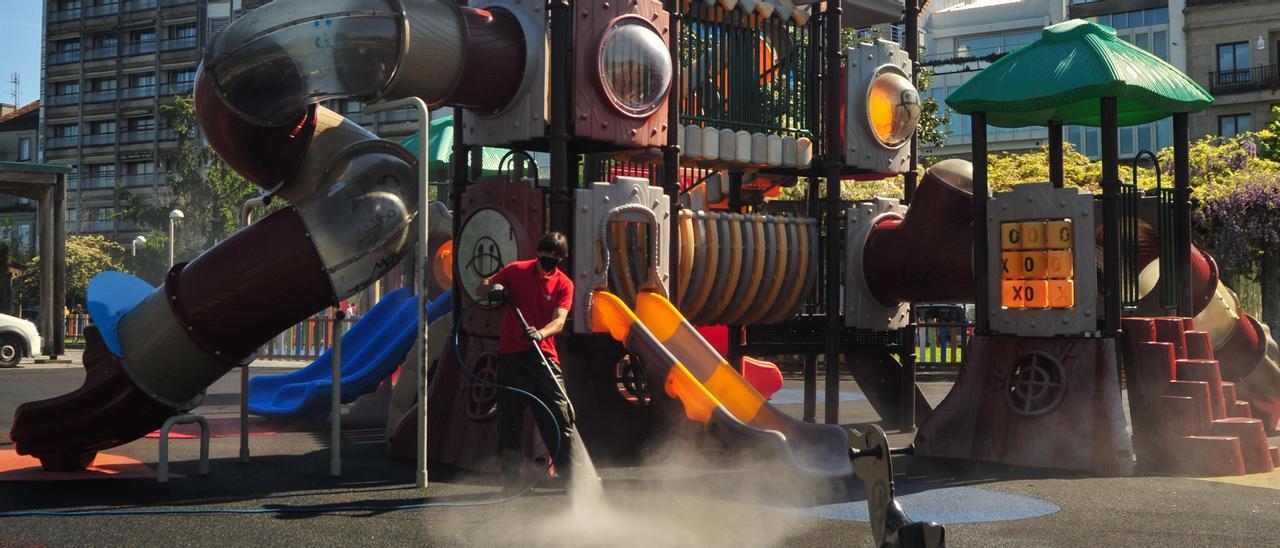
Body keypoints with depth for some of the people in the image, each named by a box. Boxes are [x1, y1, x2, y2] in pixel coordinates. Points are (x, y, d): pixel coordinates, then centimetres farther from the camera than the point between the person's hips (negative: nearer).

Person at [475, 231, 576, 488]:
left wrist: (540, 333, -31)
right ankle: (512, 478, 9)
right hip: (510, 355, 0)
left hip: (543, 355, 0)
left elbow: (559, 320, -10)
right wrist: (493, 289, -12)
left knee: (559, 416, -5)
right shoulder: (516, 271, 5)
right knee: (509, 419, 2)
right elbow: (480, 290, 11)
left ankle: (569, 474, 1)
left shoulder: (563, 284, 4)